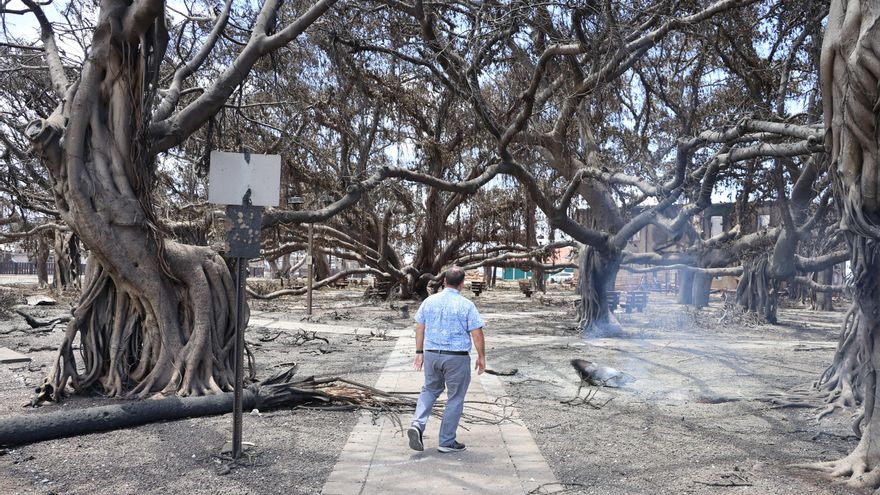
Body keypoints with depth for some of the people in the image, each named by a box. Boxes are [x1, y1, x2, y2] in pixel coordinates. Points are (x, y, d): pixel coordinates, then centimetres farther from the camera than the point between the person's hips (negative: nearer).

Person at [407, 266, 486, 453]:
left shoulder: (429, 301, 2)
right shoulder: (466, 305, -10)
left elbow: (419, 328, 7)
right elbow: (477, 334, -10)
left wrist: (419, 352, 16)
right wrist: (481, 357, 2)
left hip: (431, 354, 4)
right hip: (457, 357, -4)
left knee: (430, 389, 23)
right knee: (455, 398, 10)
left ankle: (417, 424, 3)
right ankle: (446, 442, 16)